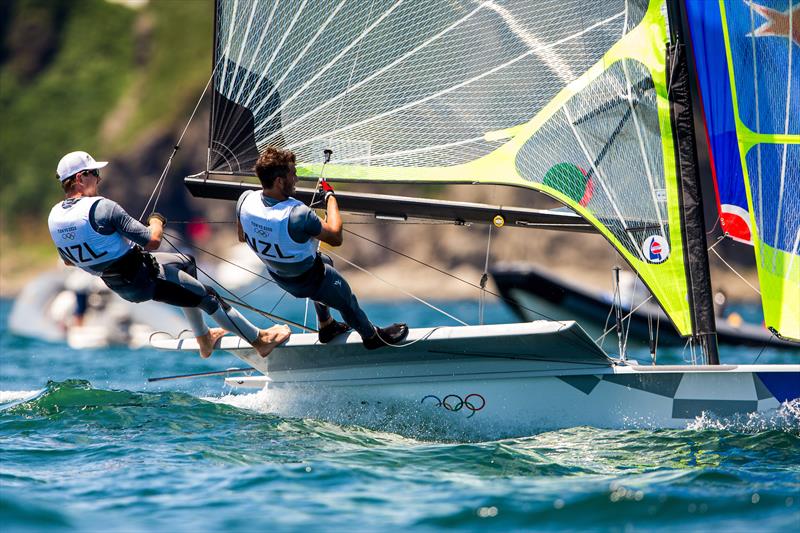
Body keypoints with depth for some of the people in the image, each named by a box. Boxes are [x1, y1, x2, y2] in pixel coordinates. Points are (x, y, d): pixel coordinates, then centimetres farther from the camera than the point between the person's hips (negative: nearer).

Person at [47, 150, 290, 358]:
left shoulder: (54, 216, -5)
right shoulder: (101, 207, -28)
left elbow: (68, 261, 12)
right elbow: (152, 241, -26)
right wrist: (157, 221, -4)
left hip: (117, 284, 9)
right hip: (145, 279, -9)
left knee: (186, 261, 29)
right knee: (207, 297, 7)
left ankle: (204, 338, 35)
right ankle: (260, 340, 23)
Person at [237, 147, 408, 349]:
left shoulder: (245, 200, -24)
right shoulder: (297, 214, -43)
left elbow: (242, 237, -3)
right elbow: (336, 237, -25)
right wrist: (331, 197, -14)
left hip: (276, 274, 7)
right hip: (308, 279, -7)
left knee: (326, 261, 37)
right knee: (347, 302, 23)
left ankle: (326, 326, 54)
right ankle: (372, 336, 52)